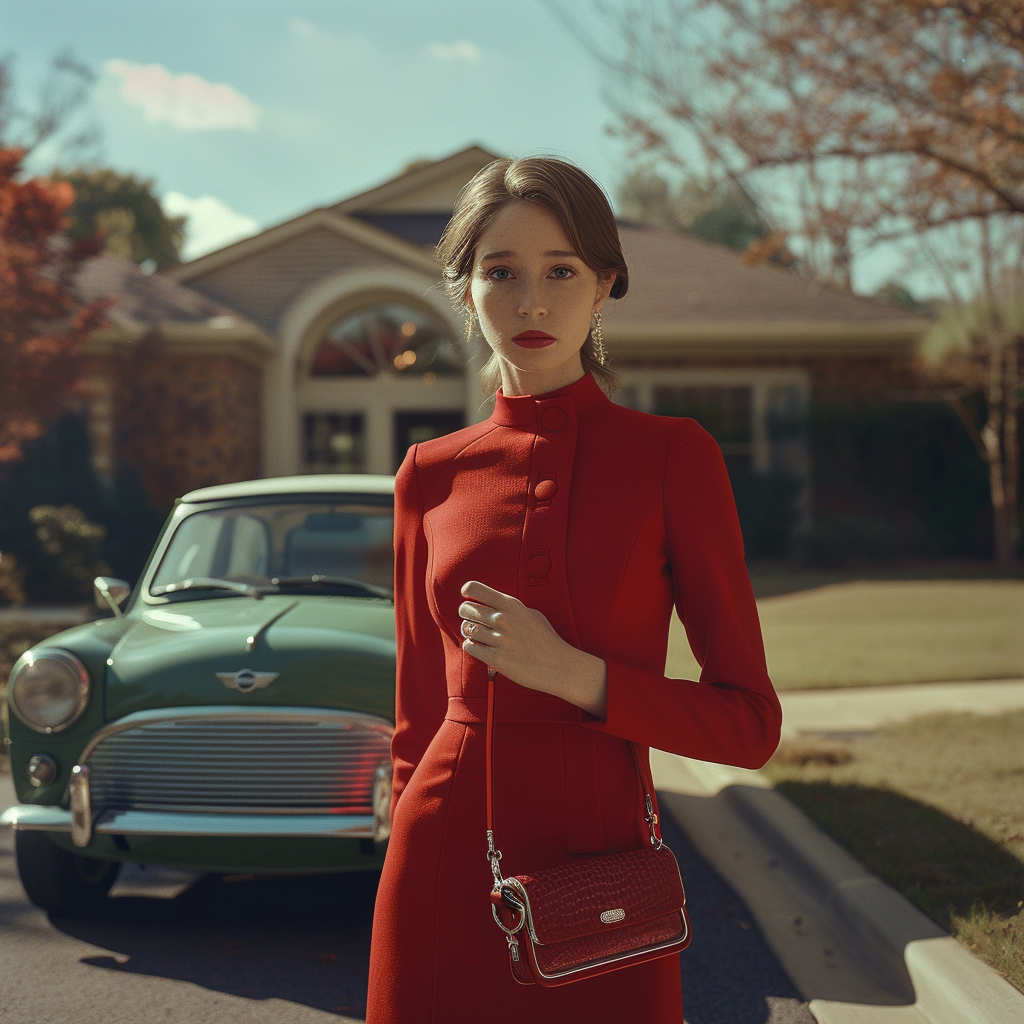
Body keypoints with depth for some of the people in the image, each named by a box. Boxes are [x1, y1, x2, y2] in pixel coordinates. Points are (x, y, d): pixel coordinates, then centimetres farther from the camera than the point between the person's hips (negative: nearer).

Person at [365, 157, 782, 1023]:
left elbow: (751, 723, -5)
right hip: (447, 864, 2)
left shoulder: (671, 456, -3)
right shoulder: (432, 476, 5)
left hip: (603, 858, -2)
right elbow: (417, 716, 12)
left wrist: (574, 674, -17)